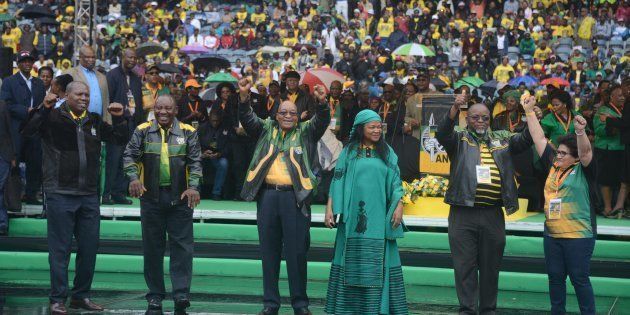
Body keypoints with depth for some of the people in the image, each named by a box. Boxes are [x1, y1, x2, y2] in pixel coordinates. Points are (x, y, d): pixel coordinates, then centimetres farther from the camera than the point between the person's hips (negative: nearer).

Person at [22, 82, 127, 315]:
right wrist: (44, 108, -25)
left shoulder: (95, 121, 14)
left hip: (89, 195, 5)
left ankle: (81, 296, 21)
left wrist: (118, 119, 5)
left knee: (89, 248, 9)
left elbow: (120, 138, 21)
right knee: (60, 249, -2)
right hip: (60, 194, -5)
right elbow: (27, 130, -15)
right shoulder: (53, 118, -2)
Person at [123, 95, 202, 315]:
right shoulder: (143, 131, 6)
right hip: (151, 197, 1)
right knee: (152, 248, 6)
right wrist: (133, 177, -15)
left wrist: (193, 186, -11)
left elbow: (195, 162, 2)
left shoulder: (188, 132, 5)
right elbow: (129, 156, 2)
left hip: (180, 198, -1)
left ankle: (181, 297, -5)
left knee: (182, 247, -5)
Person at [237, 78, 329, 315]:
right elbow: (247, 119, 2)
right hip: (268, 195, 2)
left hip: (295, 196, -2)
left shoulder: (305, 133, 10)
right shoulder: (266, 130, 14)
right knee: (269, 251, 6)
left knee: (297, 251, -1)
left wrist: (322, 103, -24)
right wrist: (244, 96, -15)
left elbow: (321, 121, -5)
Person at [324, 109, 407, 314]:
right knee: (351, 259, 2)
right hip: (353, 215, 0)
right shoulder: (349, 152, 7)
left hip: (378, 217, 0)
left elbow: (395, 182, 7)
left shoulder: (387, 153, 9)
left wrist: (399, 206, -6)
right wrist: (329, 209, -4)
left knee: (376, 262, -1)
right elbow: (337, 182, 4)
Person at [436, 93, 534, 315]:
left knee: (491, 266, 10)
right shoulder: (459, 139, 5)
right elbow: (442, 135, -14)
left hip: (493, 214, 3)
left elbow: (525, 140, 2)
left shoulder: (502, 140, 14)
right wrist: (454, 109, -30)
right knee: (465, 265, 1)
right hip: (463, 213, -3)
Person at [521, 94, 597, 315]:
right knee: (555, 277, 12)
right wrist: (529, 112, 12)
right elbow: (539, 138, 12)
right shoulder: (552, 166, 9)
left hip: (578, 236, -6)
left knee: (579, 279, -2)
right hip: (552, 234, 6)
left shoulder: (583, 171, -5)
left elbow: (586, 152, -24)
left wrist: (580, 132, -43)